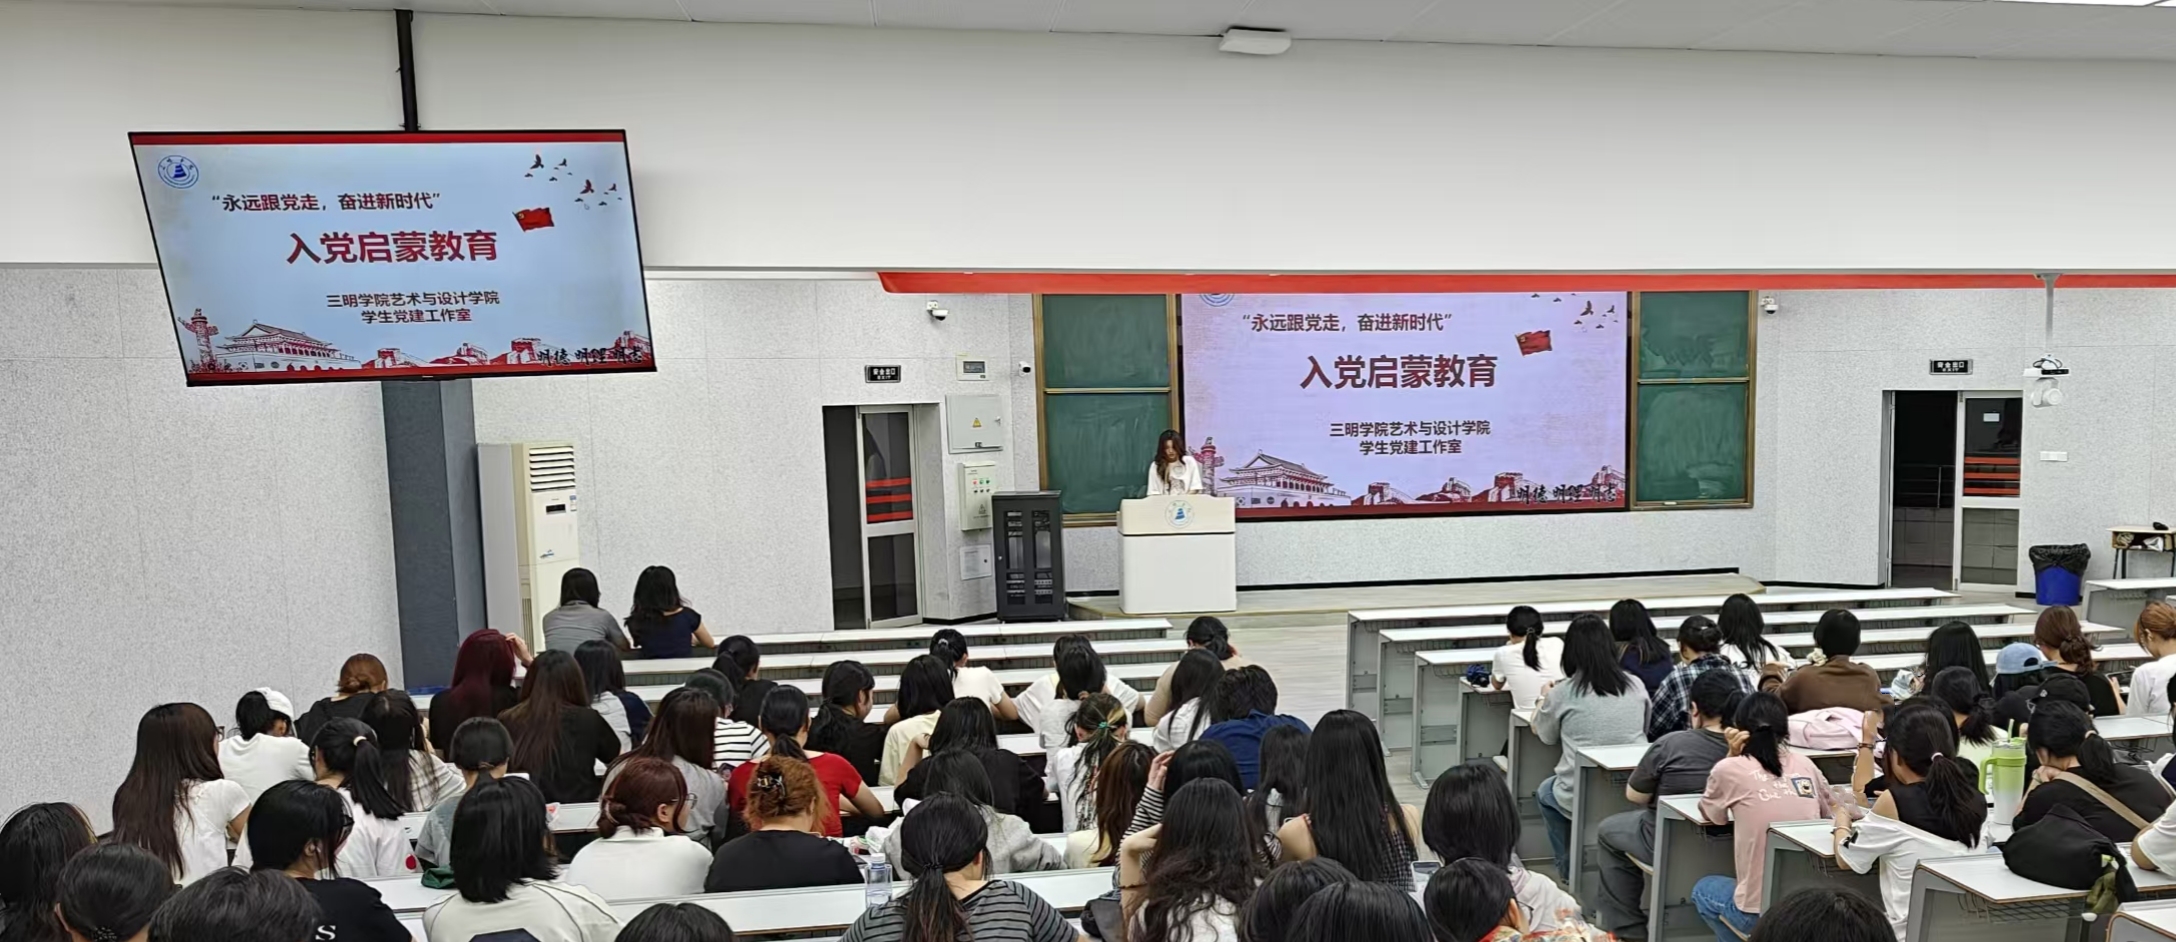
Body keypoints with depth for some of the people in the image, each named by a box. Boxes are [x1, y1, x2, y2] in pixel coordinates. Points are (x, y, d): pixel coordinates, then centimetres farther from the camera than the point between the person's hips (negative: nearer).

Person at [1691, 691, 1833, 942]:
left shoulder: (1730, 769, -7)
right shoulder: (1805, 765, 5)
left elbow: (1710, 815, 12)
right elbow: (1828, 812, 23)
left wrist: (1732, 755, 5)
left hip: (1760, 910, -4)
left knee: (1703, 890, 27)